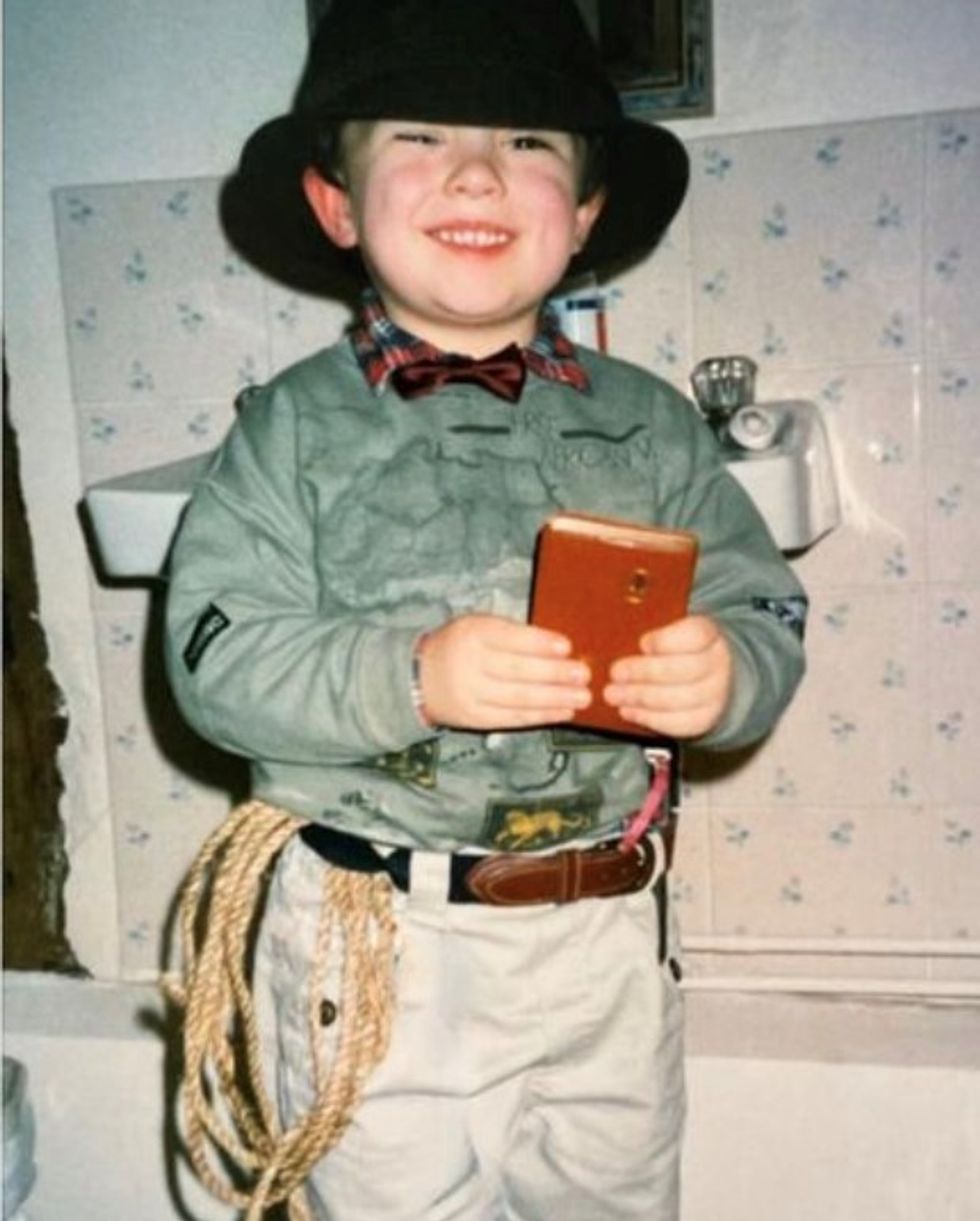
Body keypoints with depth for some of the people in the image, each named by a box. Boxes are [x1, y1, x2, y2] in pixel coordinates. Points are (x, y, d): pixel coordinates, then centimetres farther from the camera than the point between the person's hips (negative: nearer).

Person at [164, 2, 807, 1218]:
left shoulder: (651, 425, 0)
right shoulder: (295, 428, -6)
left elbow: (765, 613, 1)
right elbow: (216, 652, -11)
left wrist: (725, 672, -21)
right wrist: (406, 676, -26)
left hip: (606, 934, 3)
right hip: (375, 943, -2)